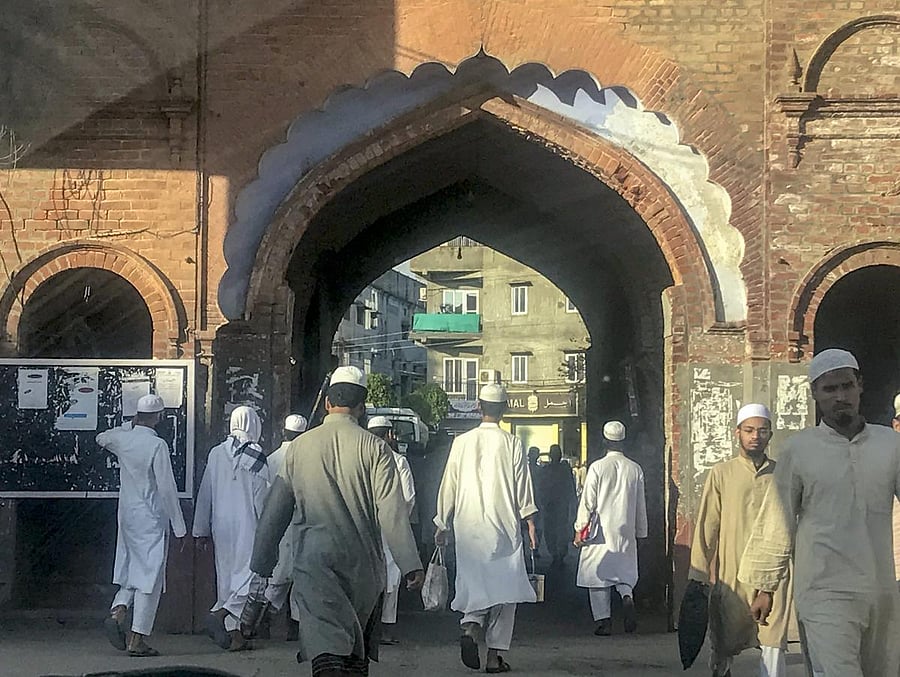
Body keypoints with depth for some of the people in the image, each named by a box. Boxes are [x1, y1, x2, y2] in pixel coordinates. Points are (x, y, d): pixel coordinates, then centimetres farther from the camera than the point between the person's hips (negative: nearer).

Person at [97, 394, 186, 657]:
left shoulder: (122, 439, 3)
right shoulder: (157, 445, -16)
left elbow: (101, 438, 29)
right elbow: (168, 489, -15)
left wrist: (131, 425, 27)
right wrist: (179, 529, -8)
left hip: (127, 517, 7)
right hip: (152, 519, -7)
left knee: (132, 570, 19)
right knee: (149, 577, -1)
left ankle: (117, 613, -2)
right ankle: (137, 640, -1)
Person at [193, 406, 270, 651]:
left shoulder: (216, 453, 4)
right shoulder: (257, 457, -8)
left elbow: (205, 493, 8)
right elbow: (261, 497, -9)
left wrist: (201, 530, 14)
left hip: (221, 523, 5)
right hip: (247, 524, -5)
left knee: (226, 574, 11)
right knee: (249, 570, 1)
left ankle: (233, 633, 13)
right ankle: (222, 612, -19)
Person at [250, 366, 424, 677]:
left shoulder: (299, 446, 4)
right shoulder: (374, 448, -3)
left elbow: (275, 510, 8)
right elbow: (392, 511, -10)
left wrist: (261, 565, 17)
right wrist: (411, 564, -10)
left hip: (314, 561, 0)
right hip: (362, 562, 0)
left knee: (325, 640, -10)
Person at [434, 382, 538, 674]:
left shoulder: (462, 442, 3)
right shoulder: (511, 443, -3)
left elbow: (449, 486, 7)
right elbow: (523, 486, -3)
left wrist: (443, 525, 15)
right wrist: (530, 522, 4)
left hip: (468, 526, 2)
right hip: (504, 526, -2)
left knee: (474, 583, 11)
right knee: (502, 586, 5)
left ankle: (470, 628, -18)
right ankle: (494, 655, 3)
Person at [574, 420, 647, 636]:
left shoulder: (597, 467, -8)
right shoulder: (635, 469, 2)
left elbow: (588, 501, -8)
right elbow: (641, 505, 8)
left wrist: (579, 529, -1)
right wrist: (641, 533, 17)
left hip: (601, 531, -3)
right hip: (626, 532, 3)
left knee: (598, 576, 5)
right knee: (624, 571, 15)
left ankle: (603, 620, 2)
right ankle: (627, 597, -15)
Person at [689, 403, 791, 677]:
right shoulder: (721, 474, 3)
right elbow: (707, 526, 3)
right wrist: (699, 576, 1)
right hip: (731, 574, 0)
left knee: (773, 644, -8)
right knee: (724, 645, 10)